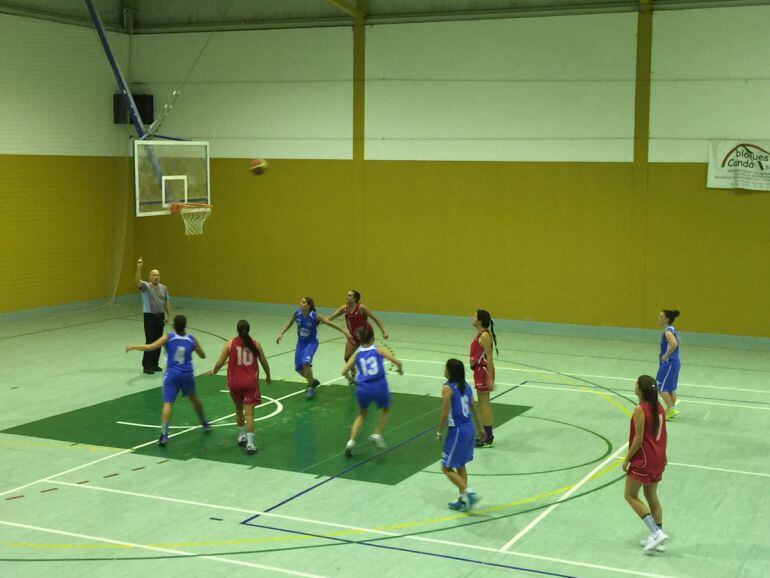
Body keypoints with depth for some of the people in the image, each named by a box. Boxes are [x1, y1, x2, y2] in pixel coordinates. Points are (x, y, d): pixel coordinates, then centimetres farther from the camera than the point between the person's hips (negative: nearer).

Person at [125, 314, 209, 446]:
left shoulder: (168, 337, -7)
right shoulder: (192, 339, 0)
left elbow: (150, 347, -13)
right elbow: (202, 356, 13)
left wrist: (133, 347, -1)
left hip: (172, 375, -3)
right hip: (187, 375, 3)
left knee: (167, 403, -8)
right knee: (194, 399, 25)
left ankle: (164, 434, -21)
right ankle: (204, 423, 43)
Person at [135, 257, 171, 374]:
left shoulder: (164, 288, 7)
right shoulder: (145, 286, -6)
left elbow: (167, 302, 11)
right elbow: (137, 280, -26)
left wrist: (168, 315, 2)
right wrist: (139, 267, -39)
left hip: (160, 316, 5)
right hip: (149, 317, -5)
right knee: (149, 341, -7)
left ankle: (155, 364, 17)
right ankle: (146, 366, -1)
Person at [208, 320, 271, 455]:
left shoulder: (230, 344, -5)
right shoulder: (255, 344, -2)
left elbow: (220, 363, -4)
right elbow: (264, 362, 7)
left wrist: (213, 371, 17)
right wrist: (268, 376, 25)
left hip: (235, 383, 1)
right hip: (251, 383, -1)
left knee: (239, 409, 23)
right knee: (249, 413, -4)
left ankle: (242, 436, 35)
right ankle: (250, 443, -12)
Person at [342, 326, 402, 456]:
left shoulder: (357, 354, 9)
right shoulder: (379, 350, 4)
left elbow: (344, 371, 6)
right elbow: (397, 362, -3)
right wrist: (400, 369, 18)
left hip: (363, 388, 2)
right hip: (380, 387, -2)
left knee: (361, 414, 27)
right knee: (385, 409, 29)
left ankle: (351, 441, 12)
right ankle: (377, 434, 14)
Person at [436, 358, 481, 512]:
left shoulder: (447, 388, -15)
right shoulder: (466, 386, 7)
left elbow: (445, 413, -17)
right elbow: (474, 409, 13)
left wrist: (439, 431, -5)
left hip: (457, 431, -8)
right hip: (469, 428, 8)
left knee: (447, 467, 3)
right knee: (460, 465, 20)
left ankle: (468, 493, -8)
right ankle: (463, 500, 24)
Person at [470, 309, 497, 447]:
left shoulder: (484, 336, -19)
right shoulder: (480, 334, 9)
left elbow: (489, 358, -21)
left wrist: (490, 378, -22)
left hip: (484, 371, -10)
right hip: (479, 370, 10)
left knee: (484, 403, -3)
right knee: (483, 404, 16)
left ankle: (488, 438, 4)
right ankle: (486, 434, 25)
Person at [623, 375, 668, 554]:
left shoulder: (640, 410, -19)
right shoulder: (659, 407, 5)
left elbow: (638, 439, -20)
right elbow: (663, 434, 12)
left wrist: (627, 459, -10)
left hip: (643, 460, -8)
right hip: (658, 459, 8)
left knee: (631, 496, 3)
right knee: (651, 497, 17)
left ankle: (656, 532, -5)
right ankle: (658, 538, 20)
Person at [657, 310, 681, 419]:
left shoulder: (668, 331, -18)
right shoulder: (671, 330, 11)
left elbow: (674, 344, -36)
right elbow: (678, 342, 28)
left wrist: (666, 355, -24)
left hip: (669, 363, -10)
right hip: (674, 362, 10)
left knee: (662, 387, -4)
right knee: (671, 387, 17)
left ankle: (670, 409, -3)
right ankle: (672, 409, 24)